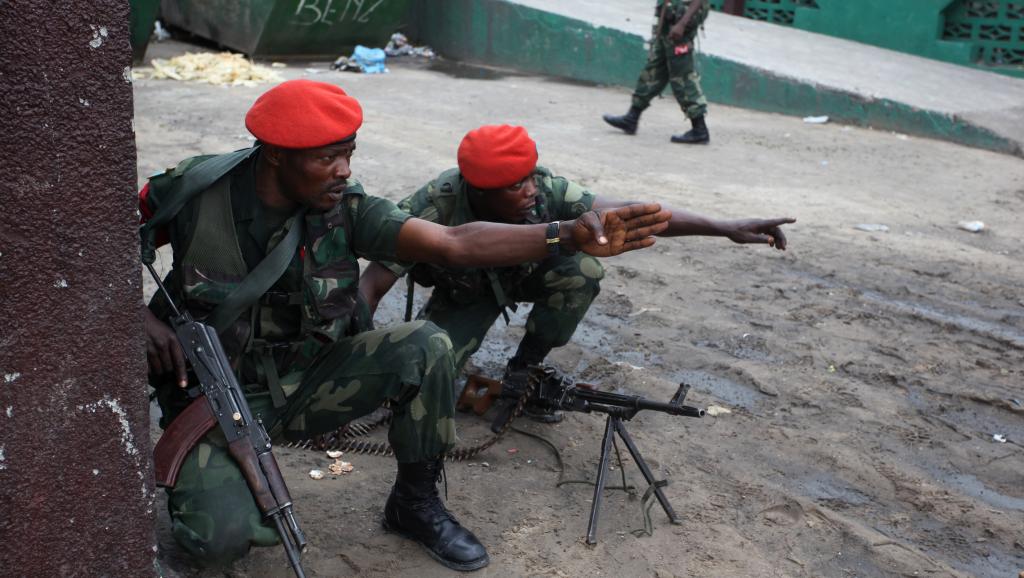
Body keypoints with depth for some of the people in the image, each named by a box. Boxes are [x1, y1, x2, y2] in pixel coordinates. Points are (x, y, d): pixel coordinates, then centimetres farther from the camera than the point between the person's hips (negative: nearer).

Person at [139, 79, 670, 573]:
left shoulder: (344, 208, -12)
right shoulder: (193, 191, -17)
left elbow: (454, 243, -24)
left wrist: (569, 235, -38)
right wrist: (145, 319, -21)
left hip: (304, 382, 3)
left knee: (425, 347, -22)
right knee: (220, 536, -28)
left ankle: (415, 503, 0)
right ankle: (200, 473, 11)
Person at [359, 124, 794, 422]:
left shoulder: (543, 189, -32)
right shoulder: (435, 209, -37)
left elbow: (623, 212, -33)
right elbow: (372, 285, -35)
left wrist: (725, 227, -38)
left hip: (521, 272, 3)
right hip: (463, 294, -2)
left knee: (582, 271, -29)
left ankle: (523, 369, -6)